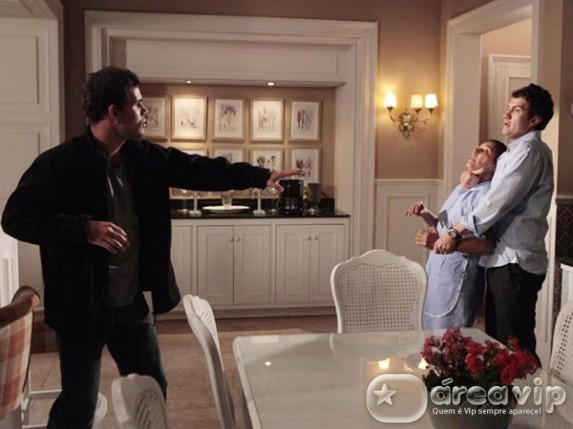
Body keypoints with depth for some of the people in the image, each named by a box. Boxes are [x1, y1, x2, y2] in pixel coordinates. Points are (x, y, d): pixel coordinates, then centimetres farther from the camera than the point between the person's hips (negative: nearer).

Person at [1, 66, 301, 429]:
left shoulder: (146, 158, 2)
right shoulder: (59, 163, -16)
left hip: (132, 302, 6)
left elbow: (199, 170, 6)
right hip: (82, 306, -6)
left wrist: (259, 176, -1)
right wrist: (86, 228, -27)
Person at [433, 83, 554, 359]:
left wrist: (455, 233, -14)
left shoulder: (529, 150, -13)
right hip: (504, 259, 10)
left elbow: (497, 202, -19)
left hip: (515, 261, -10)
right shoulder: (517, 151, 21)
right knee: (497, 339, 16)